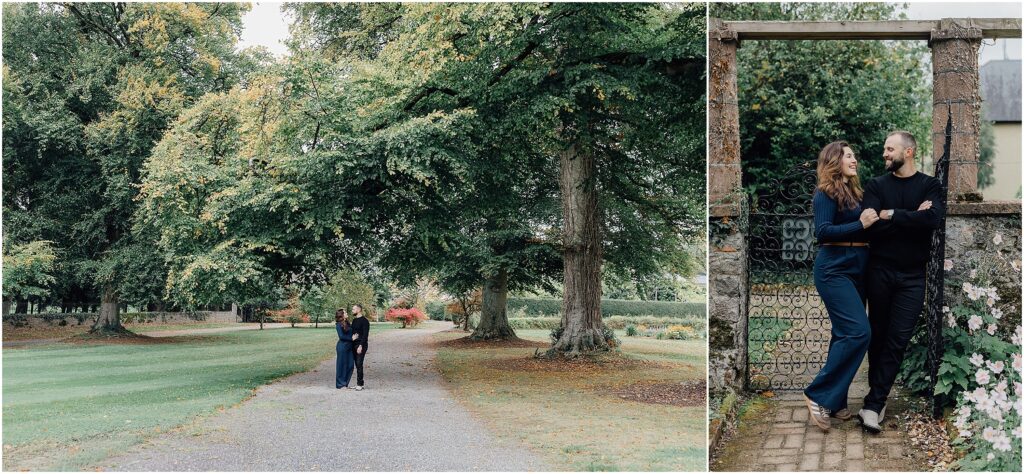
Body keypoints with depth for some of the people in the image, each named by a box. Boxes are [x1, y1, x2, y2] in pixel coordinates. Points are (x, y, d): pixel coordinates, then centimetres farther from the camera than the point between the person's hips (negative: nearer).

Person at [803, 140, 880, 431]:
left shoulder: (853, 192, 16)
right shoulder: (826, 193, -7)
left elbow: (863, 229, 17)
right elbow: (822, 232, -17)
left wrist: (873, 221, 0)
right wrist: (860, 225, -18)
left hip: (855, 270, 8)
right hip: (834, 270, -8)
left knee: (846, 335, 8)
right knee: (858, 332, -17)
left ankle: (834, 401, 16)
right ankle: (819, 395, -10)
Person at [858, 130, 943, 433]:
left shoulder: (930, 186, 4)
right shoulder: (876, 186, 4)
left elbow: (934, 218, -17)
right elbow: (873, 225, -12)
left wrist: (892, 215, -14)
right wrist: (912, 217, -13)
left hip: (912, 275, -1)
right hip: (880, 270, 1)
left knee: (898, 339, -6)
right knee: (878, 335, 5)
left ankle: (873, 404, -6)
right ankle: (878, 400, 16)